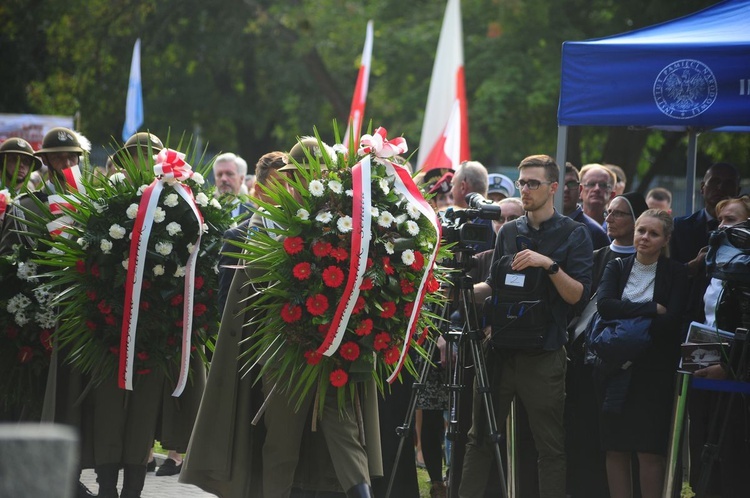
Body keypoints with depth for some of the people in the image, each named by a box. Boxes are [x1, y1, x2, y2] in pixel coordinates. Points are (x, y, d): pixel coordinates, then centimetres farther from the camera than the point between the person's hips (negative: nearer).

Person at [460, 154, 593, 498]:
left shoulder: (573, 234, -1)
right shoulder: (509, 232, 12)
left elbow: (577, 294, -9)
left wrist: (550, 265, -21)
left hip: (544, 356, -4)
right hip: (502, 349, 4)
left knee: (551, 446, -1)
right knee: (480, 437, 4)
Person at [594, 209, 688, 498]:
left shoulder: (675, 274, 2)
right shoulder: (617, 268, 9)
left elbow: (671, 321, -11)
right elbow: (604, 305, -10)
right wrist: (651, 309, -15)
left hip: (654, 372, -3)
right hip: (615, 369, 3)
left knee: (650, 451, -5)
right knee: (615, 450, 2)